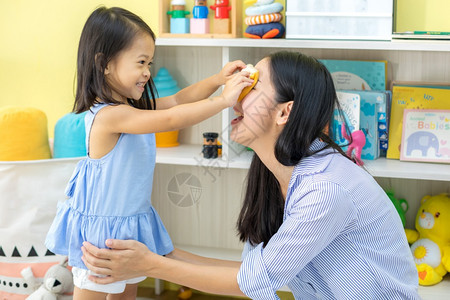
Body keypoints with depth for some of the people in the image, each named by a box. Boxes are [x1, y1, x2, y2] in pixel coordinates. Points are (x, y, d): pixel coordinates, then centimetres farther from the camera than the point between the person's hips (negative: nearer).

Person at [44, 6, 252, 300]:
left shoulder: (133, 107, 2)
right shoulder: (108, 115, -27)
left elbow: (177, 100, 8)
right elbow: (171, 119, -32)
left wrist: (217, 79, -5)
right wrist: (223, 100, -29)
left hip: (132, 224, 9)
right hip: (101, 229, -9)